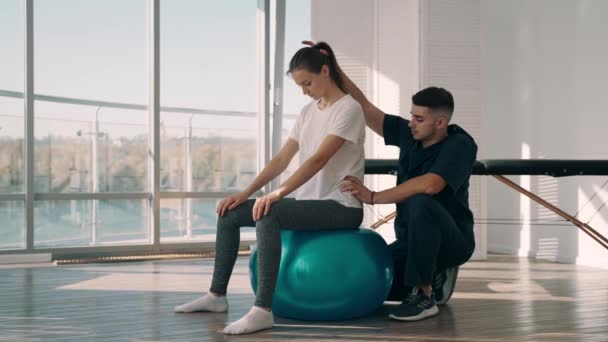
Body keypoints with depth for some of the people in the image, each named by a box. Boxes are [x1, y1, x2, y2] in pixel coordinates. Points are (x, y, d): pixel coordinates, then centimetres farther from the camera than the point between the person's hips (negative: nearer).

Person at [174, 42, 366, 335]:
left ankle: (262, 311, -35)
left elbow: (318, 160, -24)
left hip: (341, 207, -8)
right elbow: (281, 160, 8)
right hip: (309, 201, 8)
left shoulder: (348, 108, -12)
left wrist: (277, 194, -34)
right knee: (230, 213, 2)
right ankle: (217, 295, 11)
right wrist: (245, 193, -4)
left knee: (268, 214, -34)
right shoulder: (308, 111, 13)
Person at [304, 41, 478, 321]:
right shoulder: (408, 134, 0)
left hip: (451, 240, -7)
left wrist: (373, 197, -30)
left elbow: (429, 185, -34)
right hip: (411, 240, 7)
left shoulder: (460, 144, -18)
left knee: (420, 203, -37)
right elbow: (364, 108, 2)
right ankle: (433, 276, 15)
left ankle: (423, 295, -24)